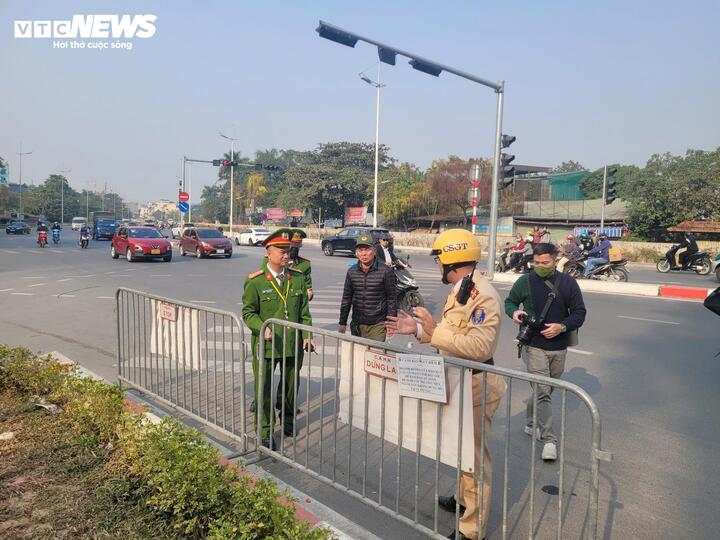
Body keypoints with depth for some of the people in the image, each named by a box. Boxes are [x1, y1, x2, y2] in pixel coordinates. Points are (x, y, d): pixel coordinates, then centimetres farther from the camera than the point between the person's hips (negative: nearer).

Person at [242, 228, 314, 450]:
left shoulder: (298, 278, 2)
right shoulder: (255, 281, -9)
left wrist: (307, 336, -2)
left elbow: (304, 311, 7)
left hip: (292, 343, 4)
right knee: (264, 388, 5)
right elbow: (248, 312, -5)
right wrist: (263, 329, -22)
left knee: (291, 384, 20)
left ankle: (287, 419, 45)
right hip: (266, 345, -4)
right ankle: (264, 431, 22)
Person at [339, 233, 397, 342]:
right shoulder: (351, 272, 5)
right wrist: (343, 322, 12)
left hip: (378, 325, -4)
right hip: (357, 324, 4)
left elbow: (392, 298, -2)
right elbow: (346, 298, 12)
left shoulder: (386, 271, -6)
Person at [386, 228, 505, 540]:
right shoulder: (460, 290, 9)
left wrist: (434, 330, -29)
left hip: (475, 385, -10)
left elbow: (479, 346, -31)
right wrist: (418, 329, 5)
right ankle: (465, 499, 47)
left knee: (474, 455, 5)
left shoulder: (482, 295, -24)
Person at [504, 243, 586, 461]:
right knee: (542, 391, -10)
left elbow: (579, 312, 2)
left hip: (559, 347, 3)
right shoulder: (525, 282, -4)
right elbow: (510, 301, 11)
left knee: (545, 389, 17)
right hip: (534, 346, -3)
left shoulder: (568, 282, 0)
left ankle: (531, 423, 38)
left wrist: (562, 327, -15)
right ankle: (549, 439, -4)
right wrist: (514, 312, -13)